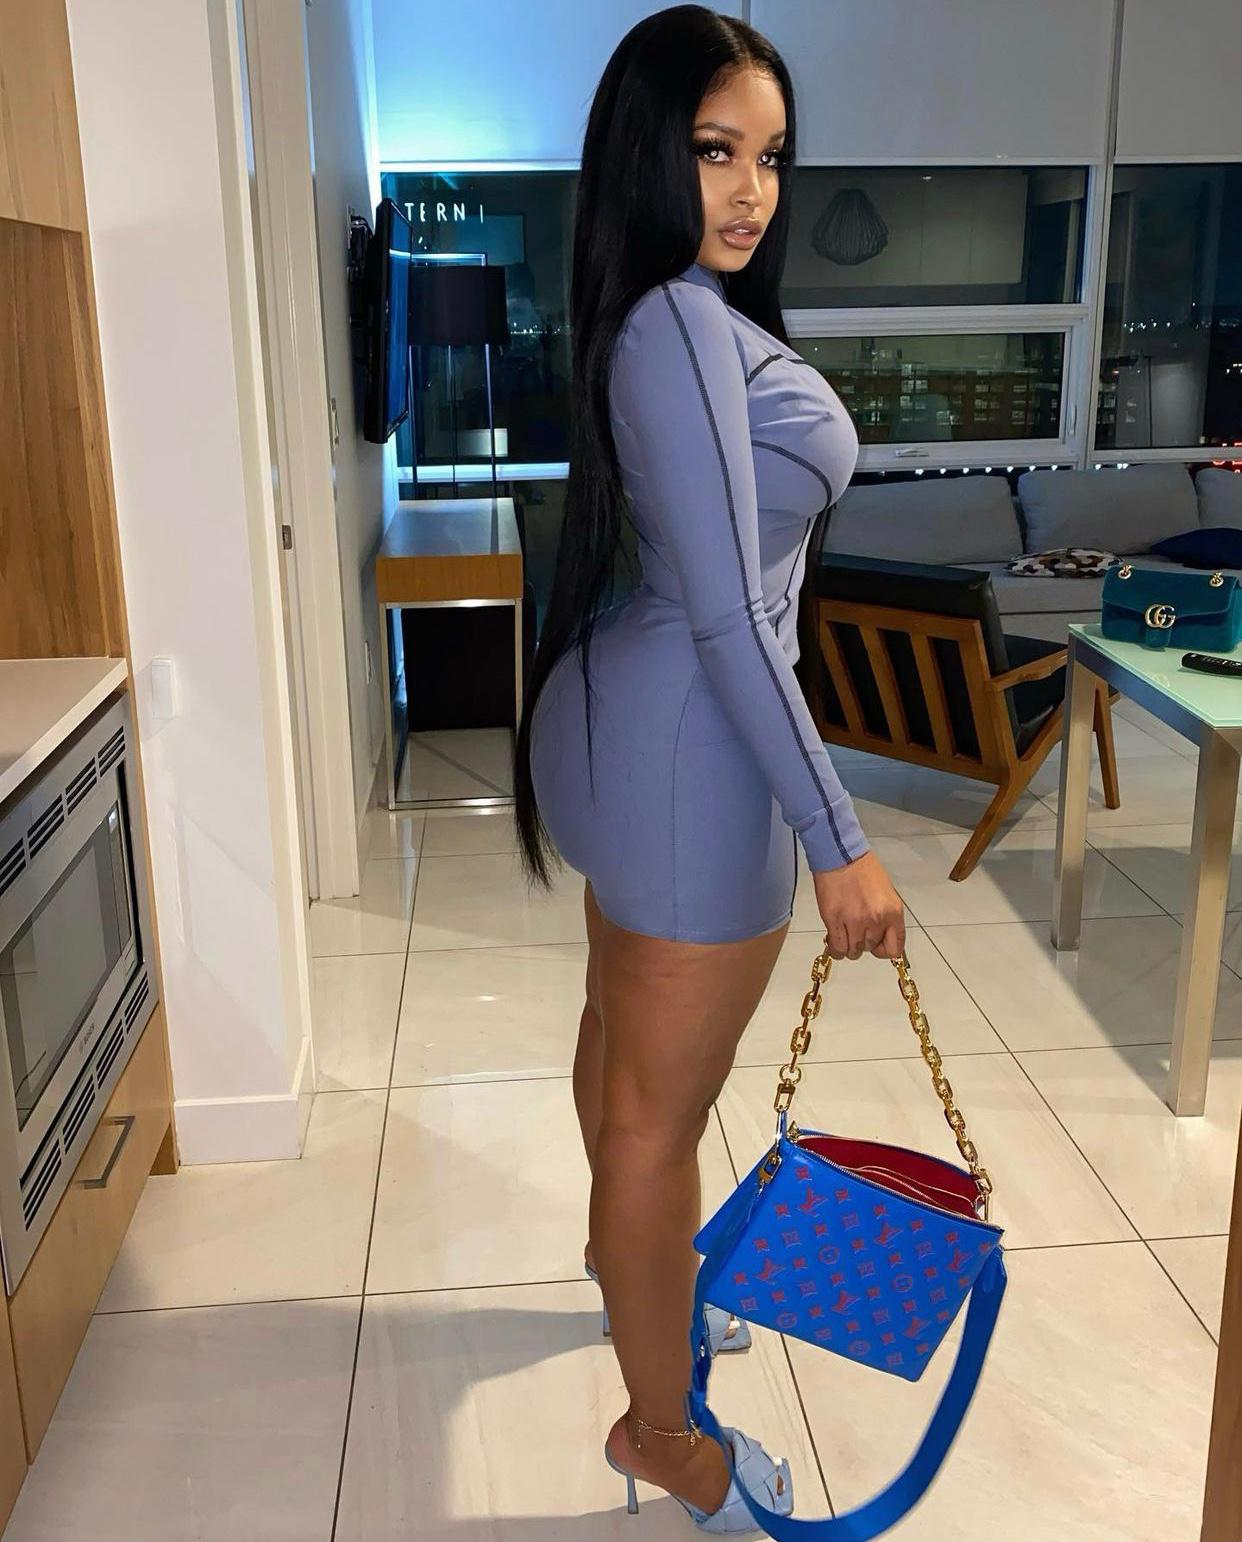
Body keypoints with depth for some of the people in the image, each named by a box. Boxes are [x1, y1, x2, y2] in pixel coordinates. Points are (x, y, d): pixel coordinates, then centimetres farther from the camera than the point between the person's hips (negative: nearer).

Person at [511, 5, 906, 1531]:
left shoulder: (666, 317, 11)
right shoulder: (688, 325, -21)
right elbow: (728, 612, -25)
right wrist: (836, 838, -22)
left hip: (621, 717, 10)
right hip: (687, 744, -10)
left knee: (623, 1029, 27)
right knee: (663, 1105, 3)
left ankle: (628, 1256, 52)